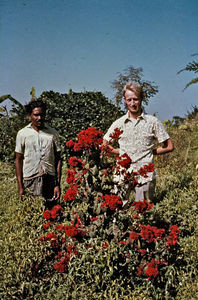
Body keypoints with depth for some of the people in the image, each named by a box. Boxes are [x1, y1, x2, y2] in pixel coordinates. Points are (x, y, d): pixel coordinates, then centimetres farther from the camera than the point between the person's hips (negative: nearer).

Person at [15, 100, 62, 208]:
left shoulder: (53, 133, 6)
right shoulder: (22, 134, 4)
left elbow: (58, 159, 6)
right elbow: (18, 159, 5)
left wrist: (58, 184, -1)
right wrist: (20, 186, 0)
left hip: (50, 180, 1)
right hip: (30, 180, -1)